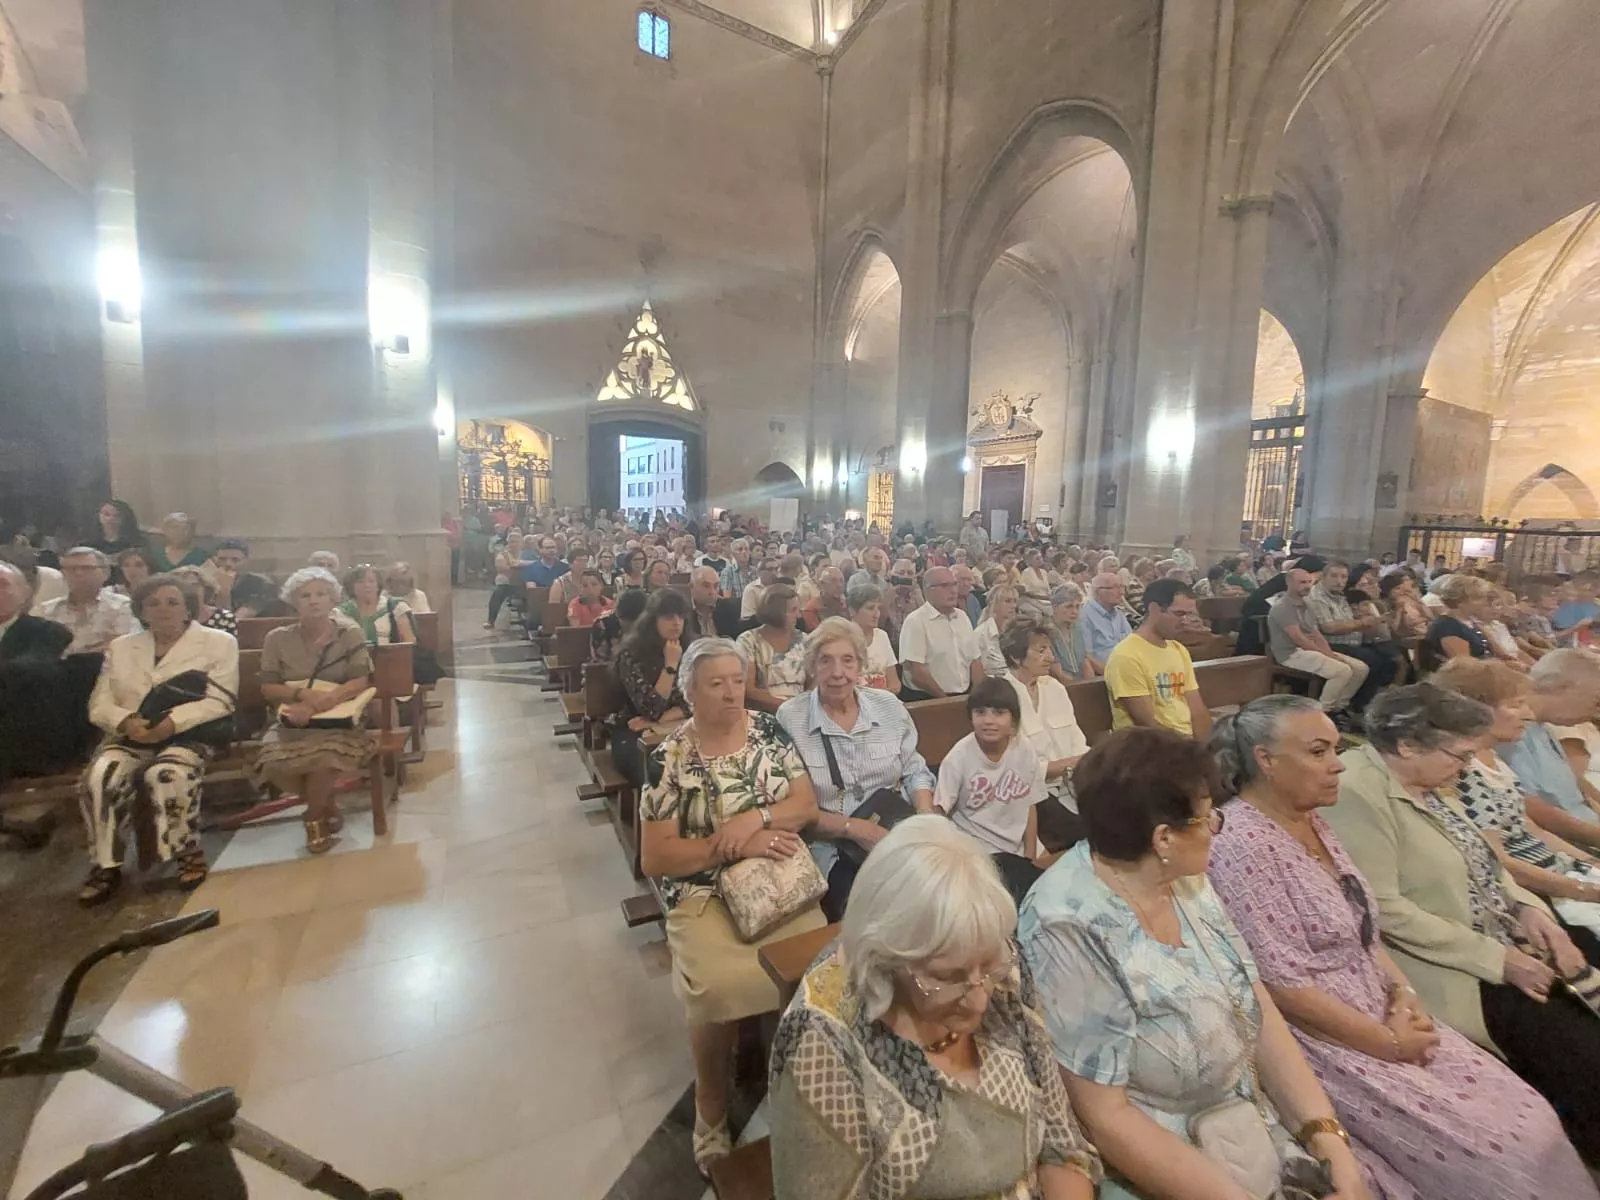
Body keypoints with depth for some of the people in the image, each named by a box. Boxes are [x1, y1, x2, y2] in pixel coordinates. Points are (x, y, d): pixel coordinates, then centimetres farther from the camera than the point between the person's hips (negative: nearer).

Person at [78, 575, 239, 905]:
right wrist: (126, 721, -13)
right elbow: (99, 704, 10)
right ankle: (105, 864, -9)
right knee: (100, 777, -25)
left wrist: (171, 722, -21)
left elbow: (220, 701, -7)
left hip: (189, 735, -4)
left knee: (166, 775, -32)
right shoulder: (120, 647, 17)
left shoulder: (218, 642, 3)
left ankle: (187, 851, -12)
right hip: (130, 736, 4)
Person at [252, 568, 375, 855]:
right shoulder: (277, 639, 5)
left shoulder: (350, 633, -1)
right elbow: (267, 688, 4)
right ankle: (327, 805, 3)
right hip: (293, 720, 2)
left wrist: (322, 701, -21)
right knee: (273, 761, -27)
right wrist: (302, 694, -16)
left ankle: (315, 815, 1)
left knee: (326, 753, -33)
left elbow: (361, 682, -7)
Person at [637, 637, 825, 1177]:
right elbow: (654, 858, -7)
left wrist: (755, 817, -16)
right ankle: (711, 1111, 6)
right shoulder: (669, 758, -6)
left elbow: (808, 805, 2)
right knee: (720, 987, -23)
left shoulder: (769, 730, 3)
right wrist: (731, 844, -16)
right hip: (704, 896, -2)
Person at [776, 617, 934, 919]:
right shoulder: (789, 718, -9)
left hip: (897, 834, 4)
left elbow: (915, 772, 11)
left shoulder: (889, 706, 3)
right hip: (830, 849, -4)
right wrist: (852, 828, -17)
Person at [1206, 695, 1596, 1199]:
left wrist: (1403, 994, -2)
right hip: (1323, 1042, -8)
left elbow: (1362, 930, 14)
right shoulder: (1242, 844, -26)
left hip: (1382, 1017, 9)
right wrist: (1387, 1043, -12)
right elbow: (1283, 987, -23)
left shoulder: (1311, 822, 4)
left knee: (1530, 1120, 3)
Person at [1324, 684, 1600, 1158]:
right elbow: (1383, 910, -24)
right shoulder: (1358, 793, -24)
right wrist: (1494, 958, -18)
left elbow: (1475, 859, 16)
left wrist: (1526, 907, -2)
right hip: (1448, 970, -9)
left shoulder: (1431, 781, 6)